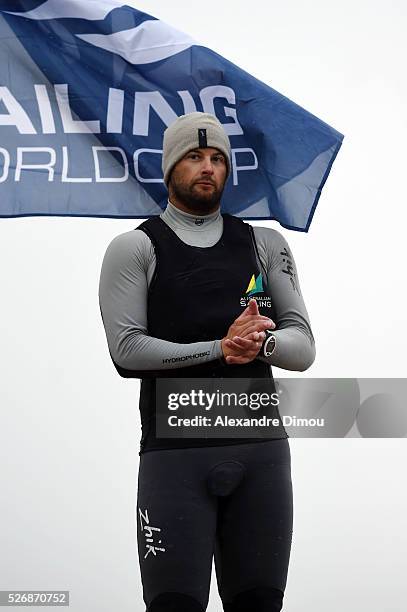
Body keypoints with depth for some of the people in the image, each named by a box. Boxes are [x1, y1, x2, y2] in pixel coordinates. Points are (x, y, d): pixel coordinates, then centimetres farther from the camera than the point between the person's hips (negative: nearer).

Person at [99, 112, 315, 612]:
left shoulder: (265, 245, 13)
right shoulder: (135, 249, 4)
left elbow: (303, 347, 6)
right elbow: (126, 350, -9)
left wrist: (262, 341, -17)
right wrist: (220, 348, -17)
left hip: (261, 448, 3)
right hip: (175, 453, -3)